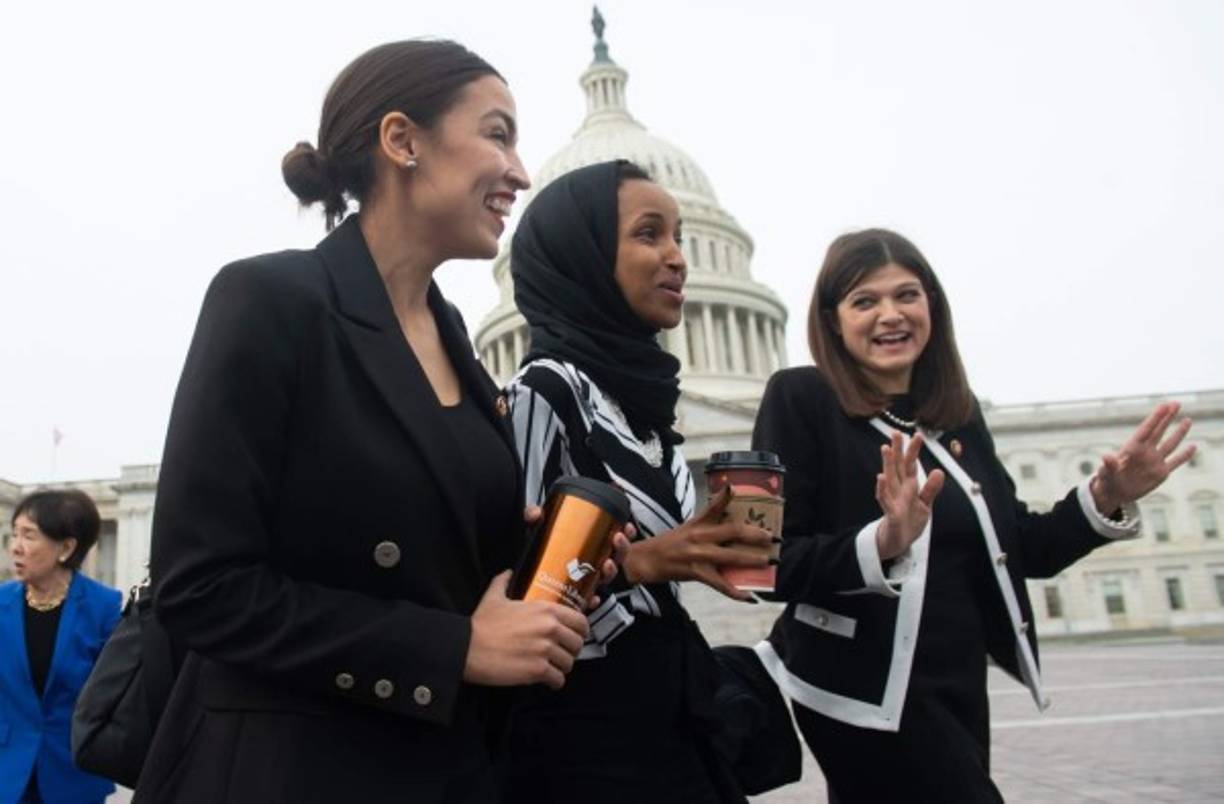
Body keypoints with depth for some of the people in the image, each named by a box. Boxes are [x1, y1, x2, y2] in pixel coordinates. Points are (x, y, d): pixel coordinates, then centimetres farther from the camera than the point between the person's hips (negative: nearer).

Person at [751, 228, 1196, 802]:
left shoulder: (959, 413, 5)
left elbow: (1022, 551, 10)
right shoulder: (800, 399, -11)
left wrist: (1105, 498, -5)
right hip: (865, 693, -6)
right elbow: (772, 564, -17)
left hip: (958, 689, 6)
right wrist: (881, 543, -32)